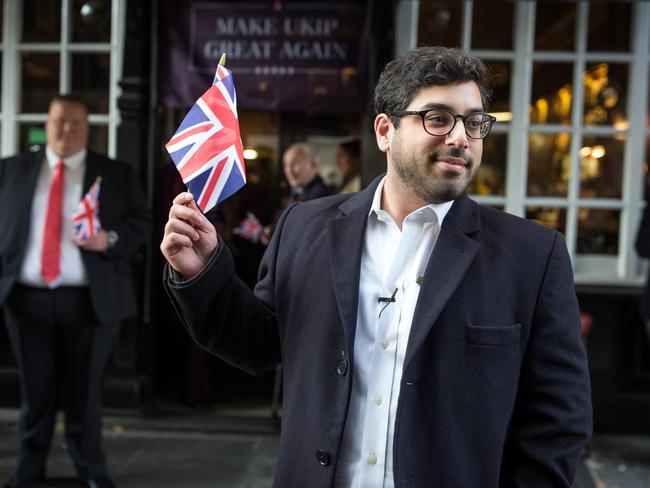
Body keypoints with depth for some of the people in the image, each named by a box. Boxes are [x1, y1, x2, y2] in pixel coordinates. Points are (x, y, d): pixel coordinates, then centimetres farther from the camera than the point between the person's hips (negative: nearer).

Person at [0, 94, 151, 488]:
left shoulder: (117, 174, 5)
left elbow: (141, 223, 1)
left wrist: (109, 239, -17)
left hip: (89, 299, -1)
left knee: (85, 388, 8)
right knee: (35, 388, 10)